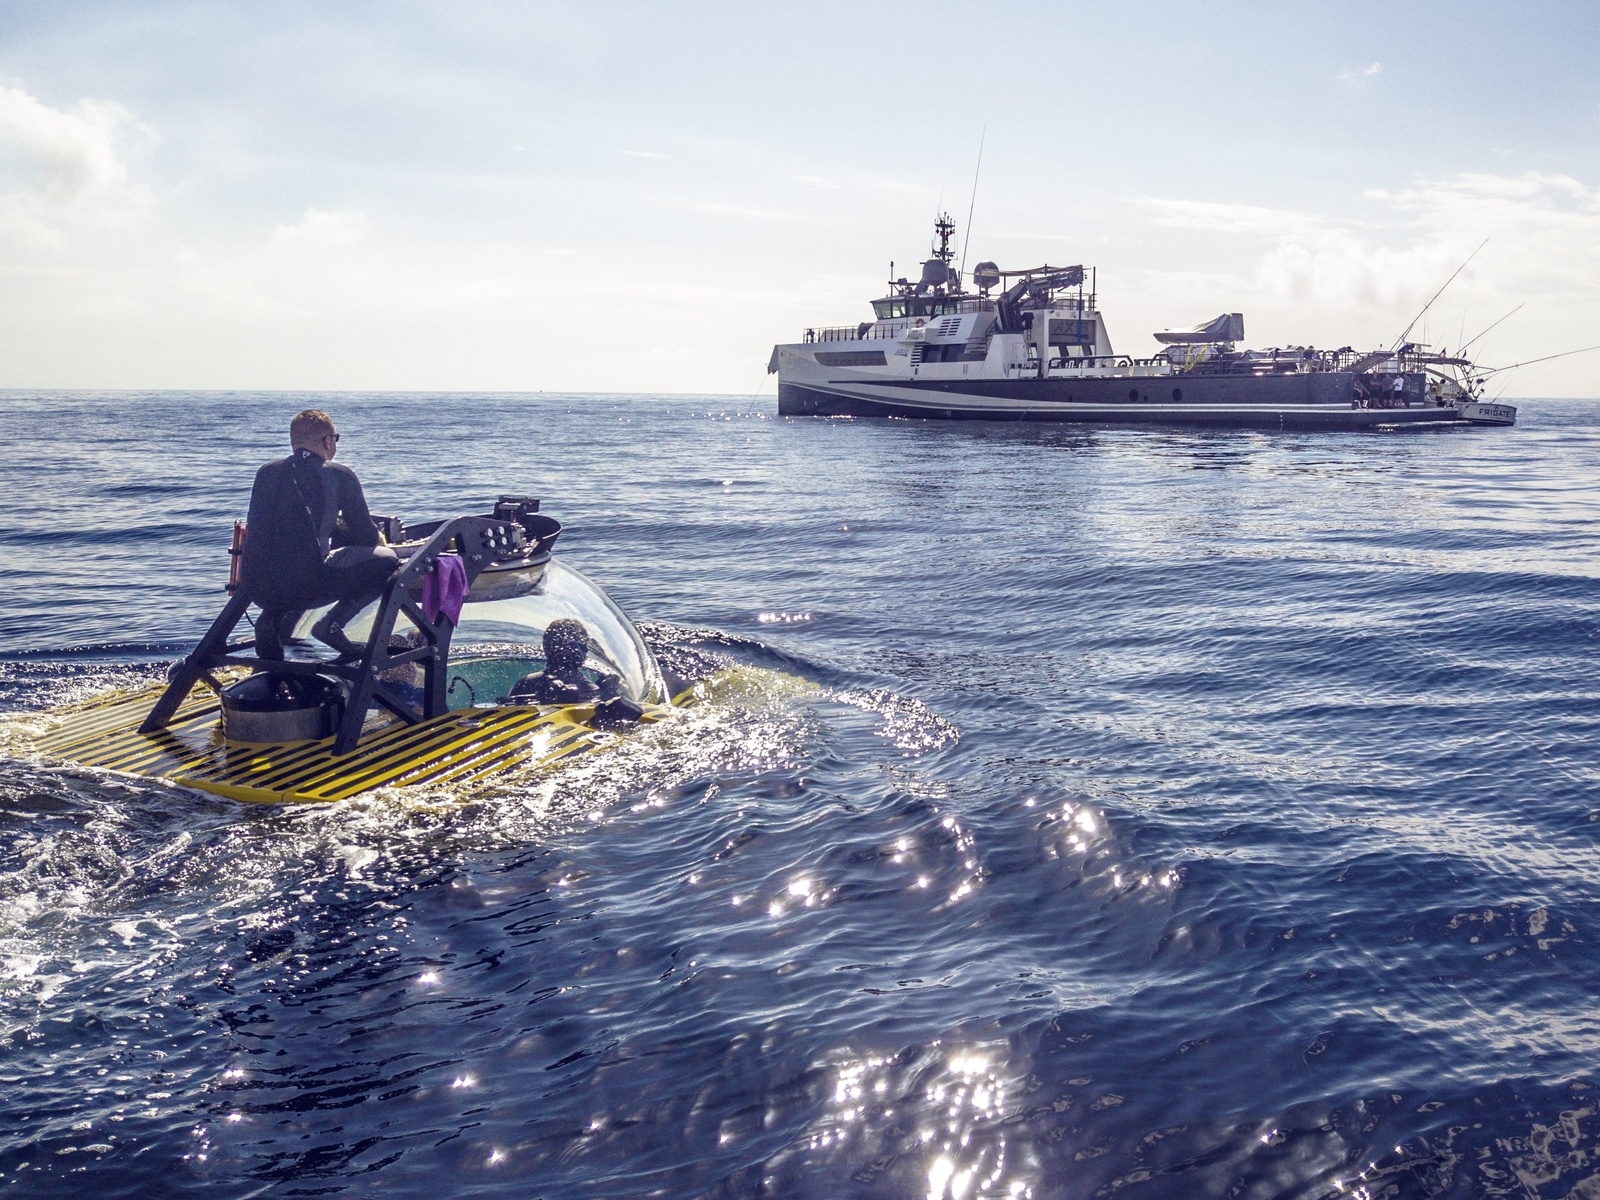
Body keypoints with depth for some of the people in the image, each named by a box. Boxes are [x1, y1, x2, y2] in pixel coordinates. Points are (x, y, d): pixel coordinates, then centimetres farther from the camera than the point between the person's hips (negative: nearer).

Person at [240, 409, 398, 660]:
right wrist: (340, 527, 32)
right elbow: (367, 538, 6)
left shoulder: (266, 472, 15)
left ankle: (273, 619, 16)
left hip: (255, 588, 6)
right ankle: (332, 624, 0)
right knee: (386, 560, 12)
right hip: (303, 586, -6)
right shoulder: (339, 475, 1)